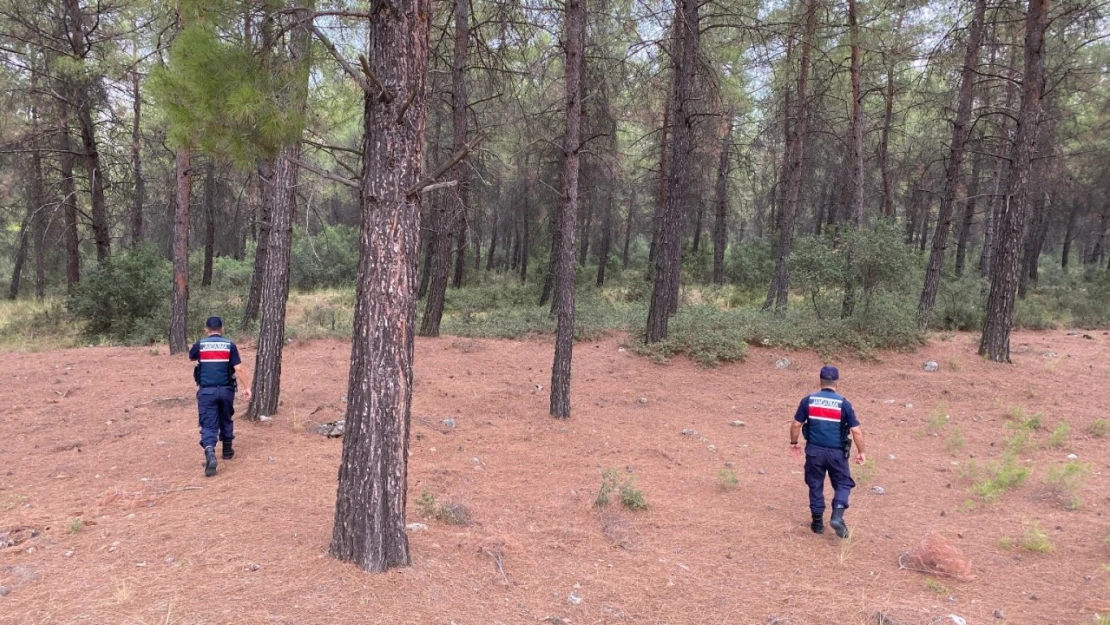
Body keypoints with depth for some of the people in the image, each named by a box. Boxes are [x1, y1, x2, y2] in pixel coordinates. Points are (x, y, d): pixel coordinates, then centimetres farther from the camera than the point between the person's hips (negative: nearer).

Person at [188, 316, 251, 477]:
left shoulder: (200, 345, -1)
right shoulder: (230, 345, -2)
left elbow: (191, 357, 22)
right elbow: (239, 369, -9)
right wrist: (247, 387, -6)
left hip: (206, 391, -1)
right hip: (226, 390, 1)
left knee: (208, 425, -2)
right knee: (226, 420, 21)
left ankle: (210, 454, -22)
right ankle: (227, 451, 33)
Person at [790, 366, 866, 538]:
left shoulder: (808, 400, -5)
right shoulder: (844, 404, -9)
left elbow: (796, 425, -1)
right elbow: (856, 431, -9)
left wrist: (794, 443, 14)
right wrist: (861, 452, 4)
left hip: (814, 451, 2)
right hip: (837, 452, -1)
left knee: (815, 485, 14)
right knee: (843, 484, 15)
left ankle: (818, 523, 22)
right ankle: (837, 515, -6)